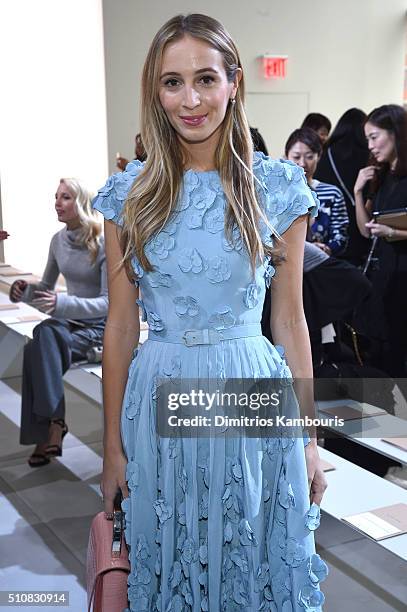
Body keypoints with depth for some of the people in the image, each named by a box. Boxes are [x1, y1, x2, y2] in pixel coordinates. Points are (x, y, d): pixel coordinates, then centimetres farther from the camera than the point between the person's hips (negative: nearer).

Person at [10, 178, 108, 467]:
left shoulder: (103, 244, -16)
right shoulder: (58, 240, 4)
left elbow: (110, 302, -20)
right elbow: (47, 286, 16)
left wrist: (61, 302, -33)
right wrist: (27, 290, -8)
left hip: (101, 325, -5)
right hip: (69, 319, 5)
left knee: (42, 344, -31)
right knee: (40, 344, -28)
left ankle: (52, 424, -18)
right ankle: (52, 422, -18)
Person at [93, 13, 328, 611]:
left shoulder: (278, 186, -4)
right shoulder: (130, 194, -2)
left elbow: (290, 321, 0)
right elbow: (120, 325, 1)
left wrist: (308, 438, 2)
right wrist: (113, 445, 3)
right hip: (160, 399, 1)